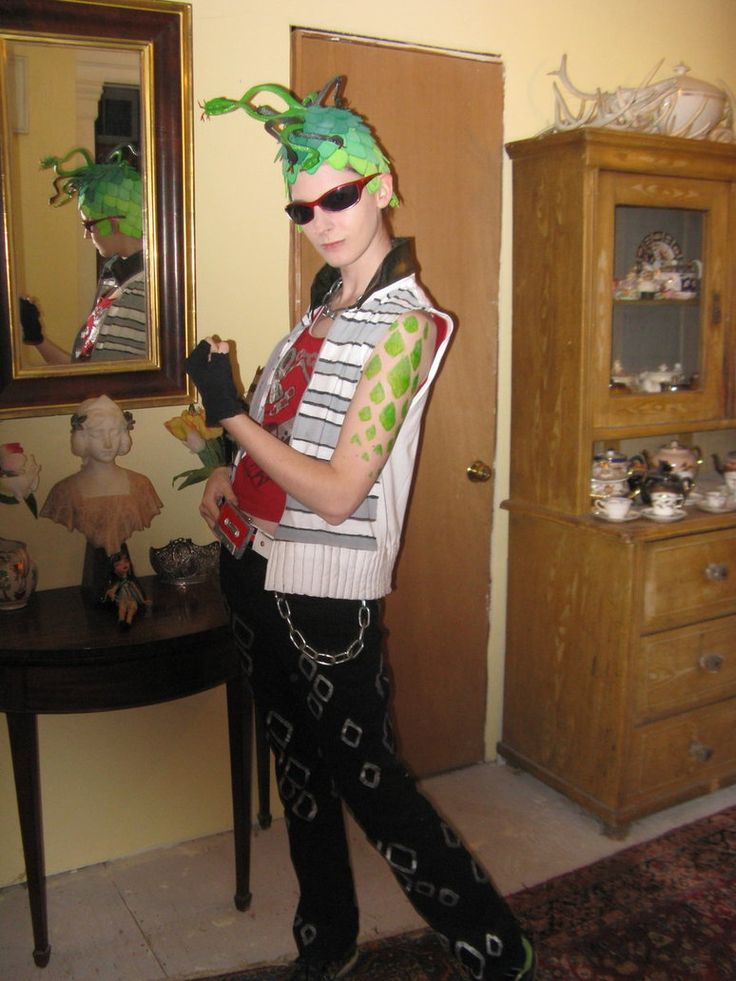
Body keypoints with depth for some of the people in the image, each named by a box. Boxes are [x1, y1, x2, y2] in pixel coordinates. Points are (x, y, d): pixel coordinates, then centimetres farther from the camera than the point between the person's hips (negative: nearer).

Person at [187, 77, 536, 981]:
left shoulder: (402, 325, -15)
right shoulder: (325, 305, 9)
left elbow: (339, 493, -20)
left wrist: (230, 414, -13)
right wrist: (229, 476, 5)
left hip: (326, 596, -8)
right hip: (257, 570, 8)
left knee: (366, 779, 3)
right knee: (298, 769, 19)